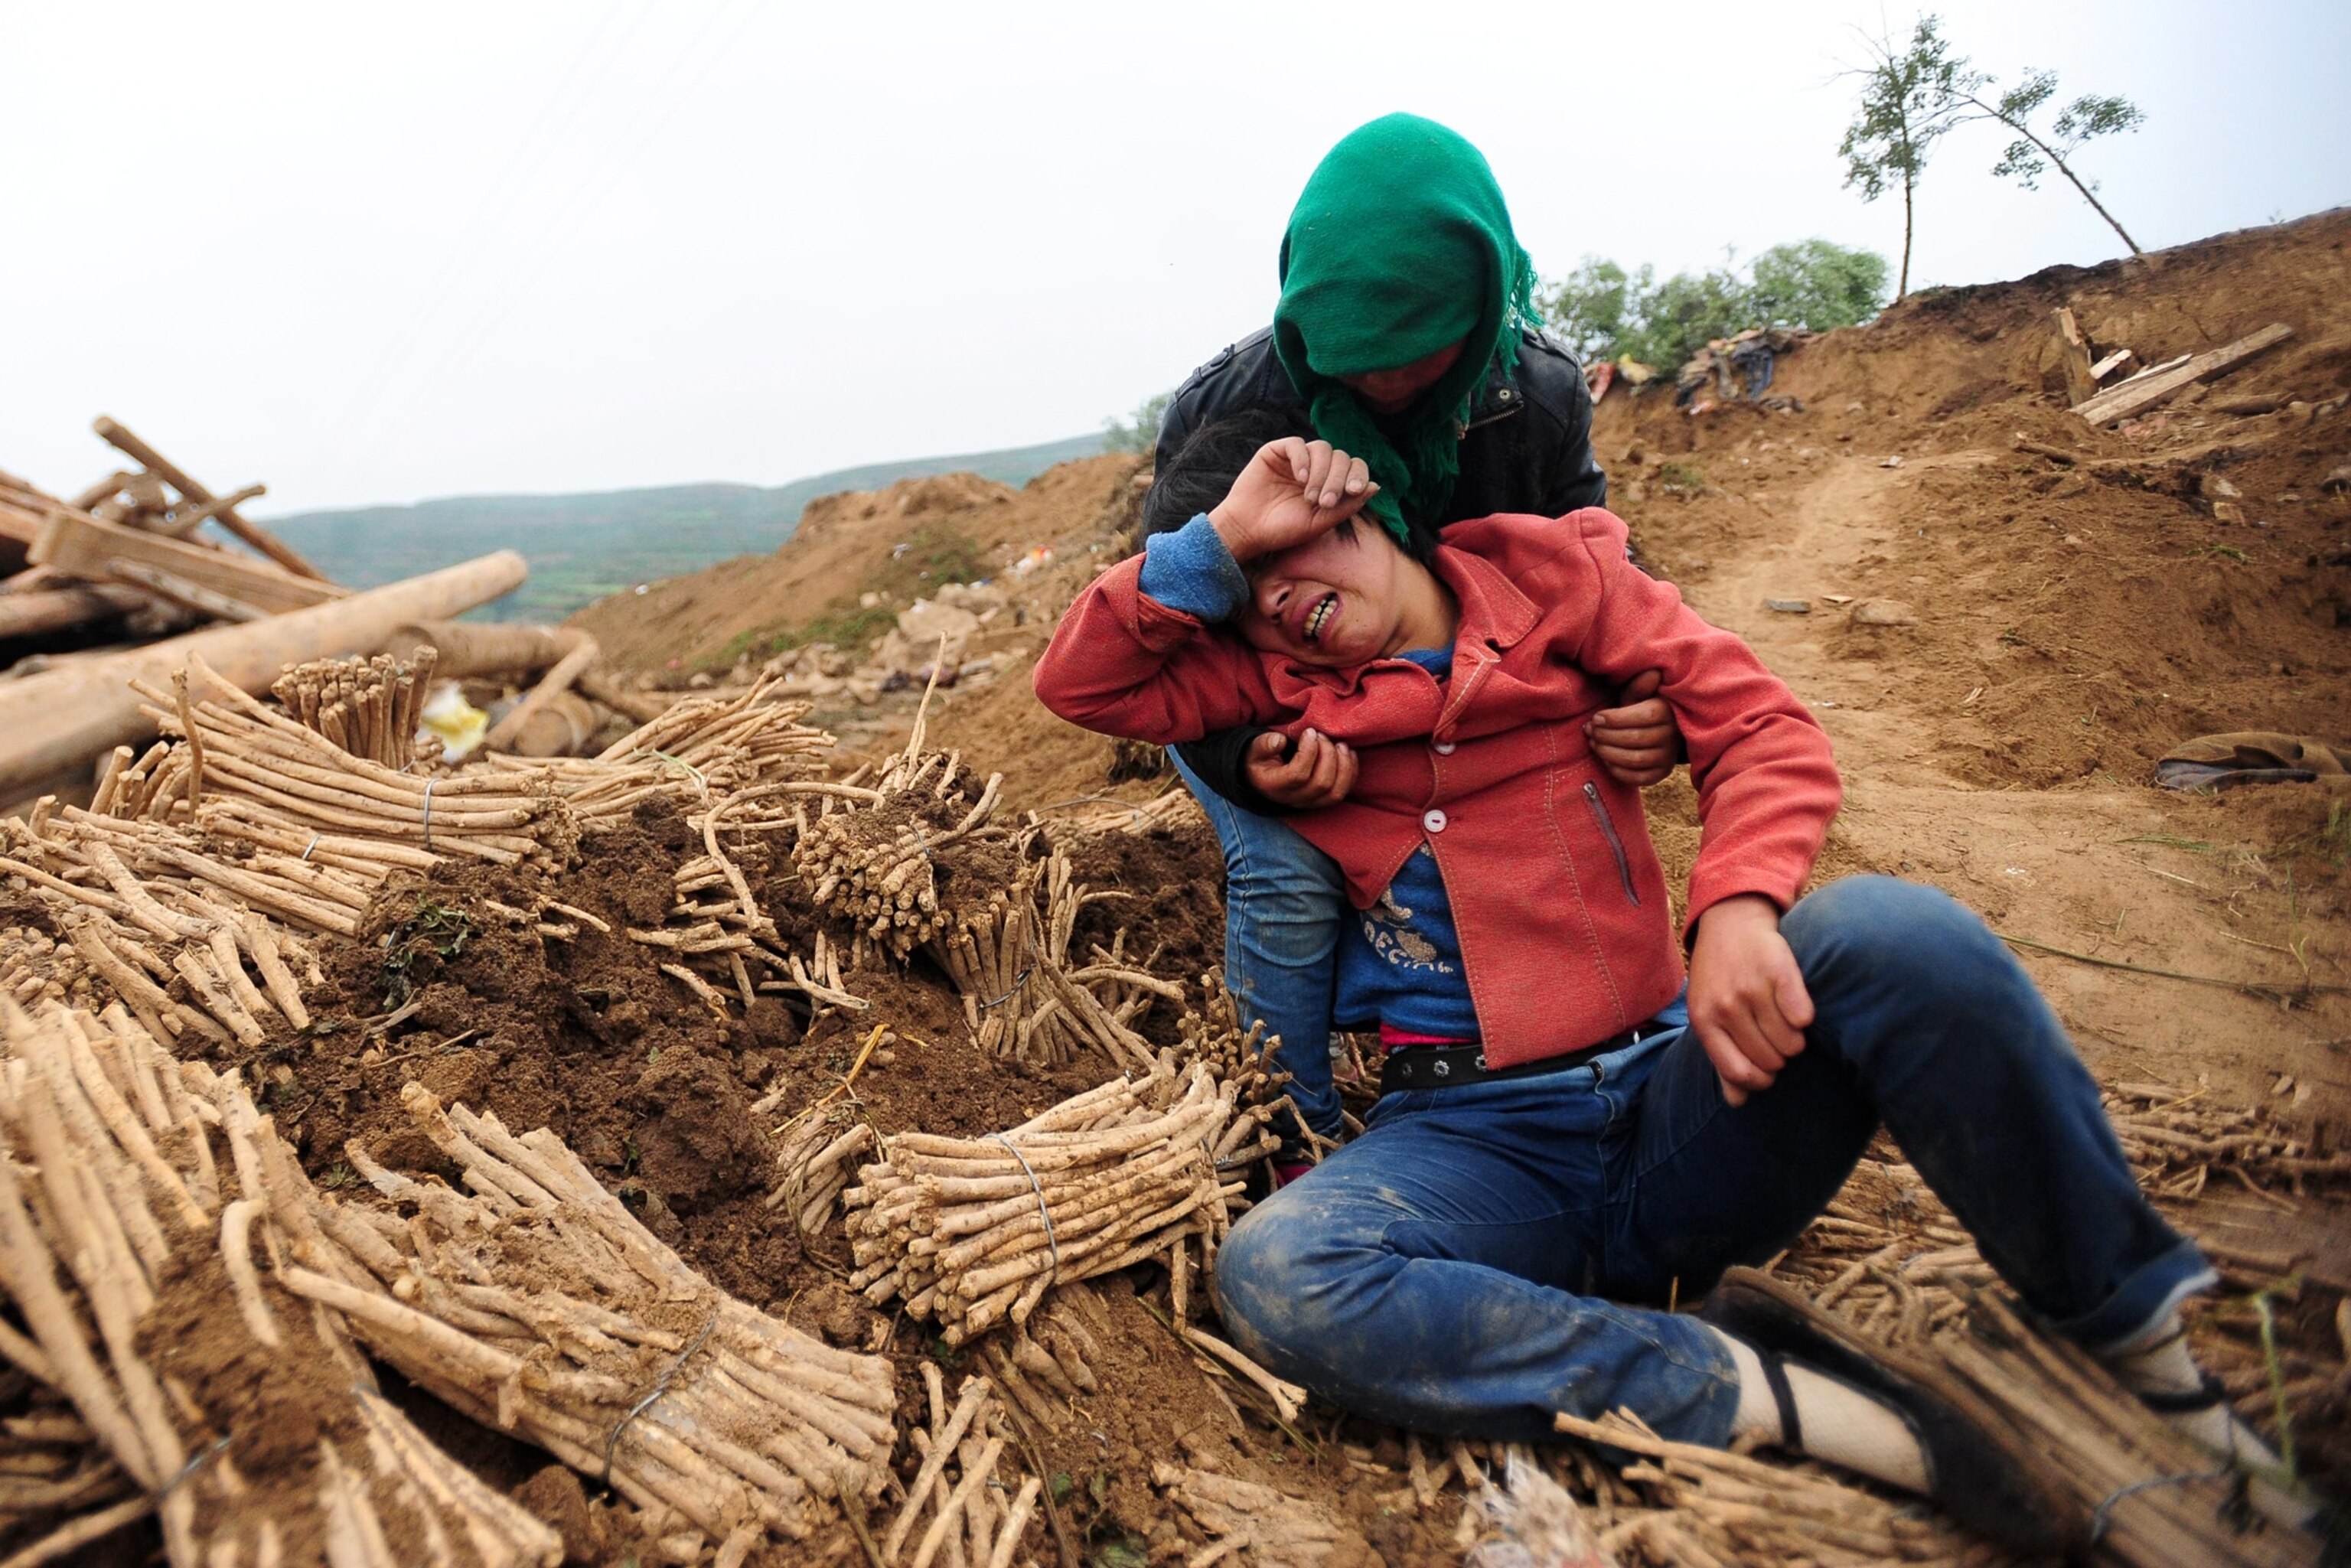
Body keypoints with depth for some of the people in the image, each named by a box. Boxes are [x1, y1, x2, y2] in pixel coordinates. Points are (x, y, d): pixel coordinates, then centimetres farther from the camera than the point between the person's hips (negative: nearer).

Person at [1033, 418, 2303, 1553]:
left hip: (1679, 1104, 0)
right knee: (1275, 1277, -30)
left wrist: (1736, 907, -20)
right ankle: (1760, 1394, -21)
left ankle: (2153, 1365, -8)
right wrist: (1219, 541, -4)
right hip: (1473, 1144, 1)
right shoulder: (1281, 687, 10)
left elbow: (1762, 728, -1)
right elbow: (1080, 681, 5)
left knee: (1893, 933, -29)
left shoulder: (1546, 572, 7)